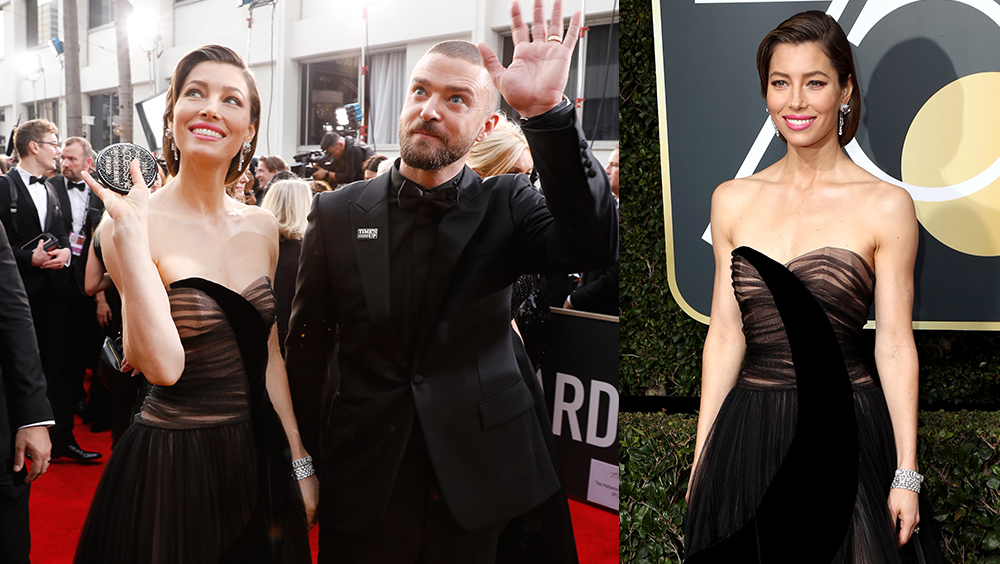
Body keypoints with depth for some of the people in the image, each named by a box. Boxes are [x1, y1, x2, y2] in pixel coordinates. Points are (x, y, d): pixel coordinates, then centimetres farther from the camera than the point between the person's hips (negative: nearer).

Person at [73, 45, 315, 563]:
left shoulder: (261, 227, 3)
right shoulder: (131, 221, -13)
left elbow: (268, 353, 10)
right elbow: (163, 364, -24)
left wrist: (300, 461, 10)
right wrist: (130, 230, -27)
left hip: (257, 456, 5)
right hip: (171, 462, -5)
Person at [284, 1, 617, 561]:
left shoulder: (506, 205, -3)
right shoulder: (337, 213, 0)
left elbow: (594, 246, -23)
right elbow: (306, 347, 4)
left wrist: (548, 112, -31)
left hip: (479, 475, 0)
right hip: (364, 485, 1)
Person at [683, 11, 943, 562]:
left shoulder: (885, 206, -5)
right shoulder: (733, 200, 4)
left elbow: (894, 344, -4)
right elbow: (725, 335, 5)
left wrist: (907, 475, -6)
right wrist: (703, 458, 6)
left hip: (846, 433, -3)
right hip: (748, 432, 3)